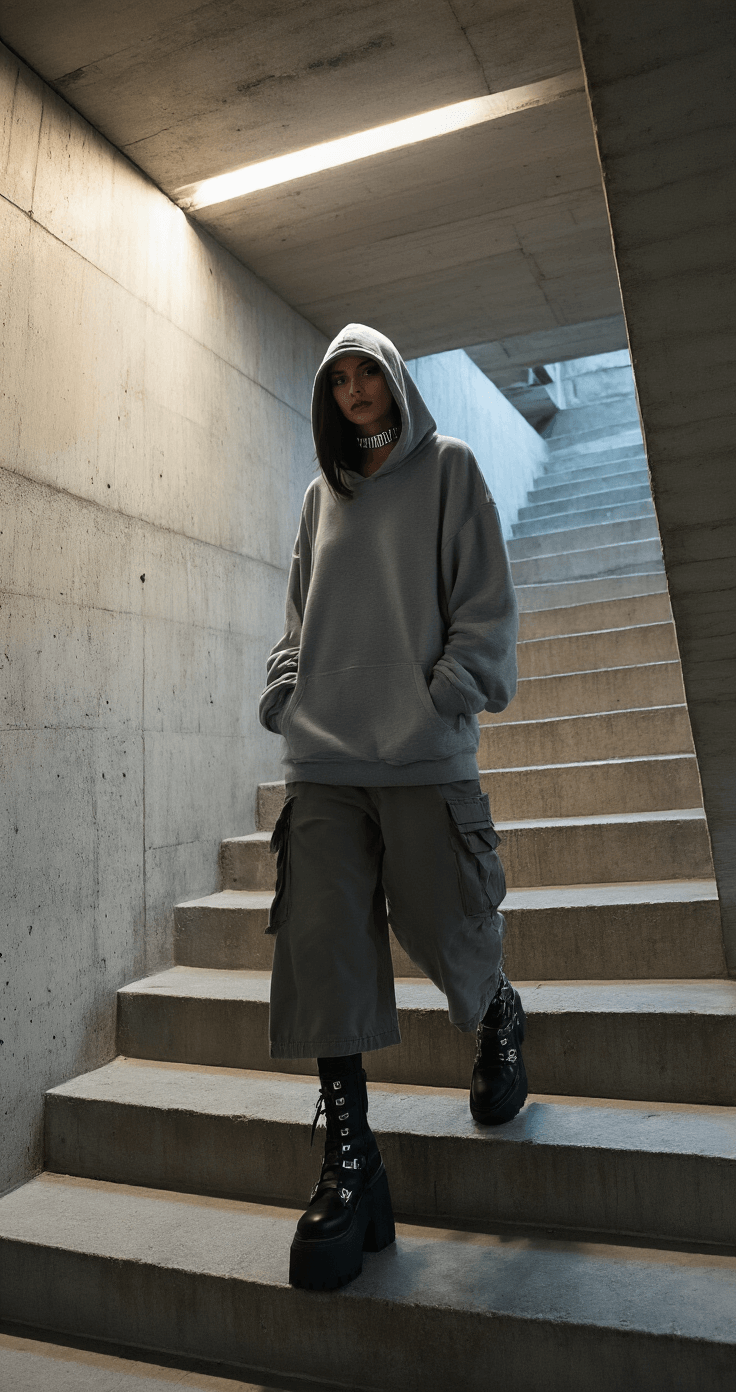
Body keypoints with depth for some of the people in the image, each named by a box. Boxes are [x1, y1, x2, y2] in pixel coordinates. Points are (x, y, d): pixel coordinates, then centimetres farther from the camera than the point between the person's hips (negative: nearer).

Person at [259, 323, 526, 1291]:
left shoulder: (448, 468, 10)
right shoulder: (322, 494, 22)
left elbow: (486, 600, 2)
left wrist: (449, 694, -10)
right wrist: (284, 695, 7)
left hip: (424, 756, -3)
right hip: (323, 757, 4)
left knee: (447, 932, 2)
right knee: (321, 948, -4)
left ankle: (500, 1022, 38)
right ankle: (349, 1165, 7)